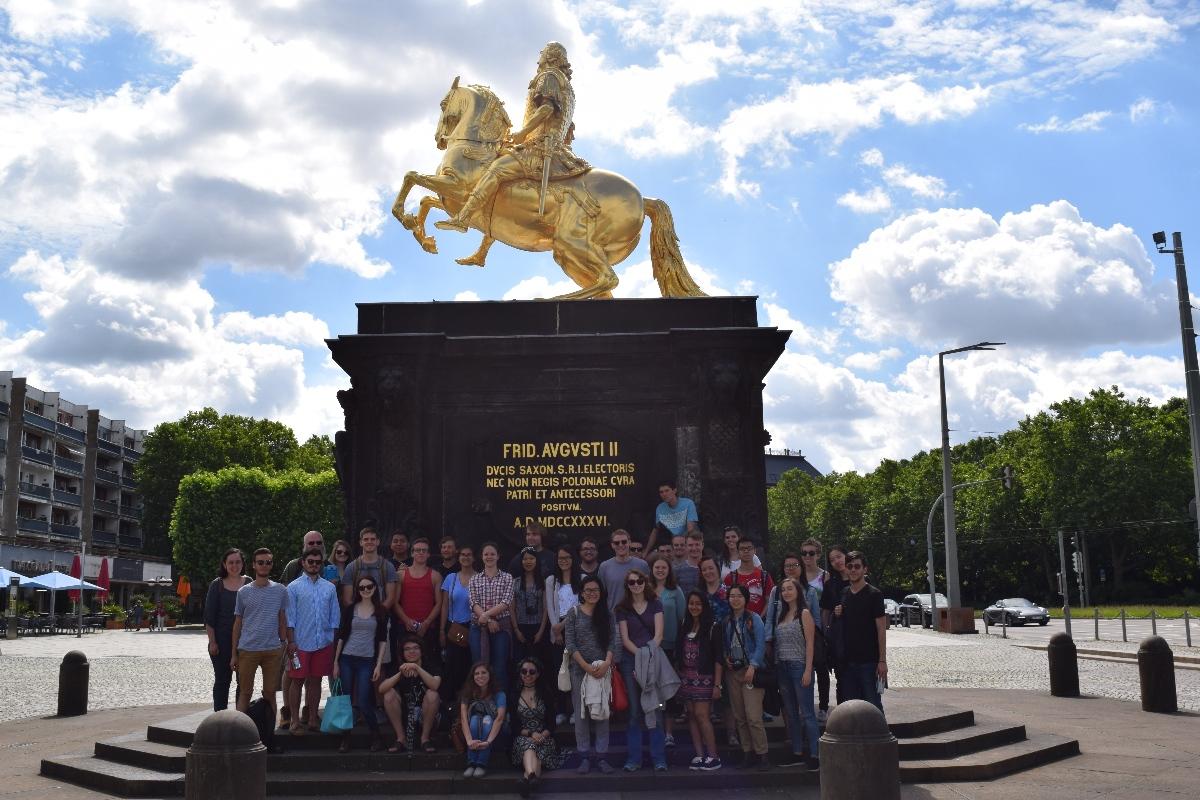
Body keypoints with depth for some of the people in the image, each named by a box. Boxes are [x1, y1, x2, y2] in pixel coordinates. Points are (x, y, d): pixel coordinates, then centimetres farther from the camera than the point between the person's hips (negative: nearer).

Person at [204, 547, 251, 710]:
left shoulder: (249, 583, 5)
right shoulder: (217, 585, 0)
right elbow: (209, 617, -1)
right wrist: (212, 642, -7)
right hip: (222, 641, -2)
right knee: (222, 680, 4)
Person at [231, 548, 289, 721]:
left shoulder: (280, 590, 5)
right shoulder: (243, 592, 4)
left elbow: (282, 620, 11)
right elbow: (238, 624, 8)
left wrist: (284, 645, 6)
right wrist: (234, 654, 6)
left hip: (273, 650, 1)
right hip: (247, 649, -1)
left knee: (270, 693, 7)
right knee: (245, 693, 4)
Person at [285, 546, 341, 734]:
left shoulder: (330, 588, 8)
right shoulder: (294, 587, -1)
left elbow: (335, 615, 11)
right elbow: (290, 617, -3)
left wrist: (333, 640, 6)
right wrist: (291, 641, -9)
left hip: (323, 643, 3)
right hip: (301, 643, -3)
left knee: (316, 680, 10)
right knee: (297, 681, 1)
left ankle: (312, 718, 18)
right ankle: (296, 721, 8)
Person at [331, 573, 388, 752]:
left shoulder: (380, 611, 4)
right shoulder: (350, 609, 6)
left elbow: (382, 639, 4)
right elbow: (341, 636, 8)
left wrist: (379, 664, -3)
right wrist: (336, 661, 4)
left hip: (367, 661, -2)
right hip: (347, 659, 2)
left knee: (363, 702, -7)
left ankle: (376, 738, 8)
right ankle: (345, 739, 11)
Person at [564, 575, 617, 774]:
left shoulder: (606, 615, 8)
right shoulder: (574, 613, 2)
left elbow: (612, 642, 3)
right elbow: (570, 643, -3)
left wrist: (606, 664, -13)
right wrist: (586, 666, -11)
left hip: (602, 669, 1)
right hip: (580, 669, -1)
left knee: (602, 712, 2)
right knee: (581, 712, 1)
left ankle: (602, 756, 8)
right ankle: (584, 756, 8)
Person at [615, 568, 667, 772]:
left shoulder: (655, 605, 6)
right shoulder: (622, 609, 6)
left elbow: (658, 634, -3)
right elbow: (625, 639, 0)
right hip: (631, 661, 0)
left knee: (655, 710, -3)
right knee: (634, 711, 2)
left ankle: (659, 758, 1)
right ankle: (634, 758, 7)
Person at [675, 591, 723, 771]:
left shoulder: (713, 627, -5)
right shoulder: (685, 627, 12)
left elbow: (718, 658, -7)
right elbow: (678, 656, 15)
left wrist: (717, 684, -12)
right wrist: (676, 678, 9)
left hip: (704, 678, -5)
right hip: (686, 678, 6)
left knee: (701, 715, -11)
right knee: (692, 715, 4)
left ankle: (713, 756, -5)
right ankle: (699, 755, 9)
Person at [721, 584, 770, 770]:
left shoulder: (754, 619, -1)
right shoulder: (727, 622, 14)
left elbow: (761, 645, -7)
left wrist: (752, 667, -15)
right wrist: (725, 658, 2)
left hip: (750, 670, -5)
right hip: (732, 671, 5)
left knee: (753, 717, -12)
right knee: (739, 718, 6)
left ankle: (762, 755, -4)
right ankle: (748, 754, 14)